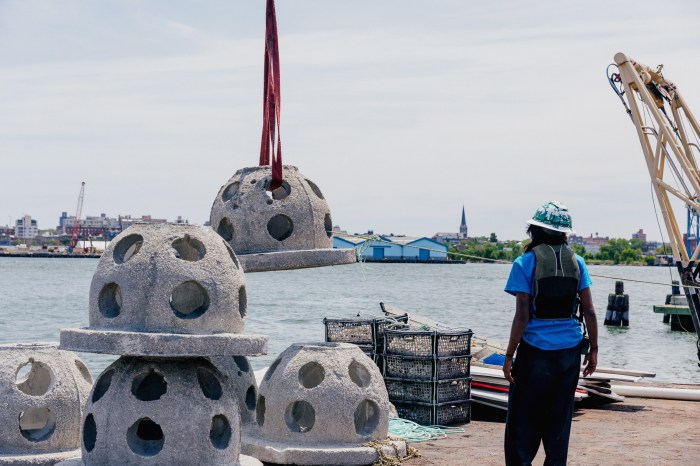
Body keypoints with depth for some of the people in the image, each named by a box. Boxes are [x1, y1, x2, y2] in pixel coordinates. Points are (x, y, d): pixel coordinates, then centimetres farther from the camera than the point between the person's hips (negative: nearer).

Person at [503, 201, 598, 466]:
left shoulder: (525, 263, -7)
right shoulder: (576, 262, 4)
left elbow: (522, 316, -11)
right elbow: (589, 311, 3)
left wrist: (509, 357, -6)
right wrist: (593, 349, 12)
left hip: (536, 351, -4)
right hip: (569, 350, 4)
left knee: (523, 420, 4)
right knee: (559, 418, 12)